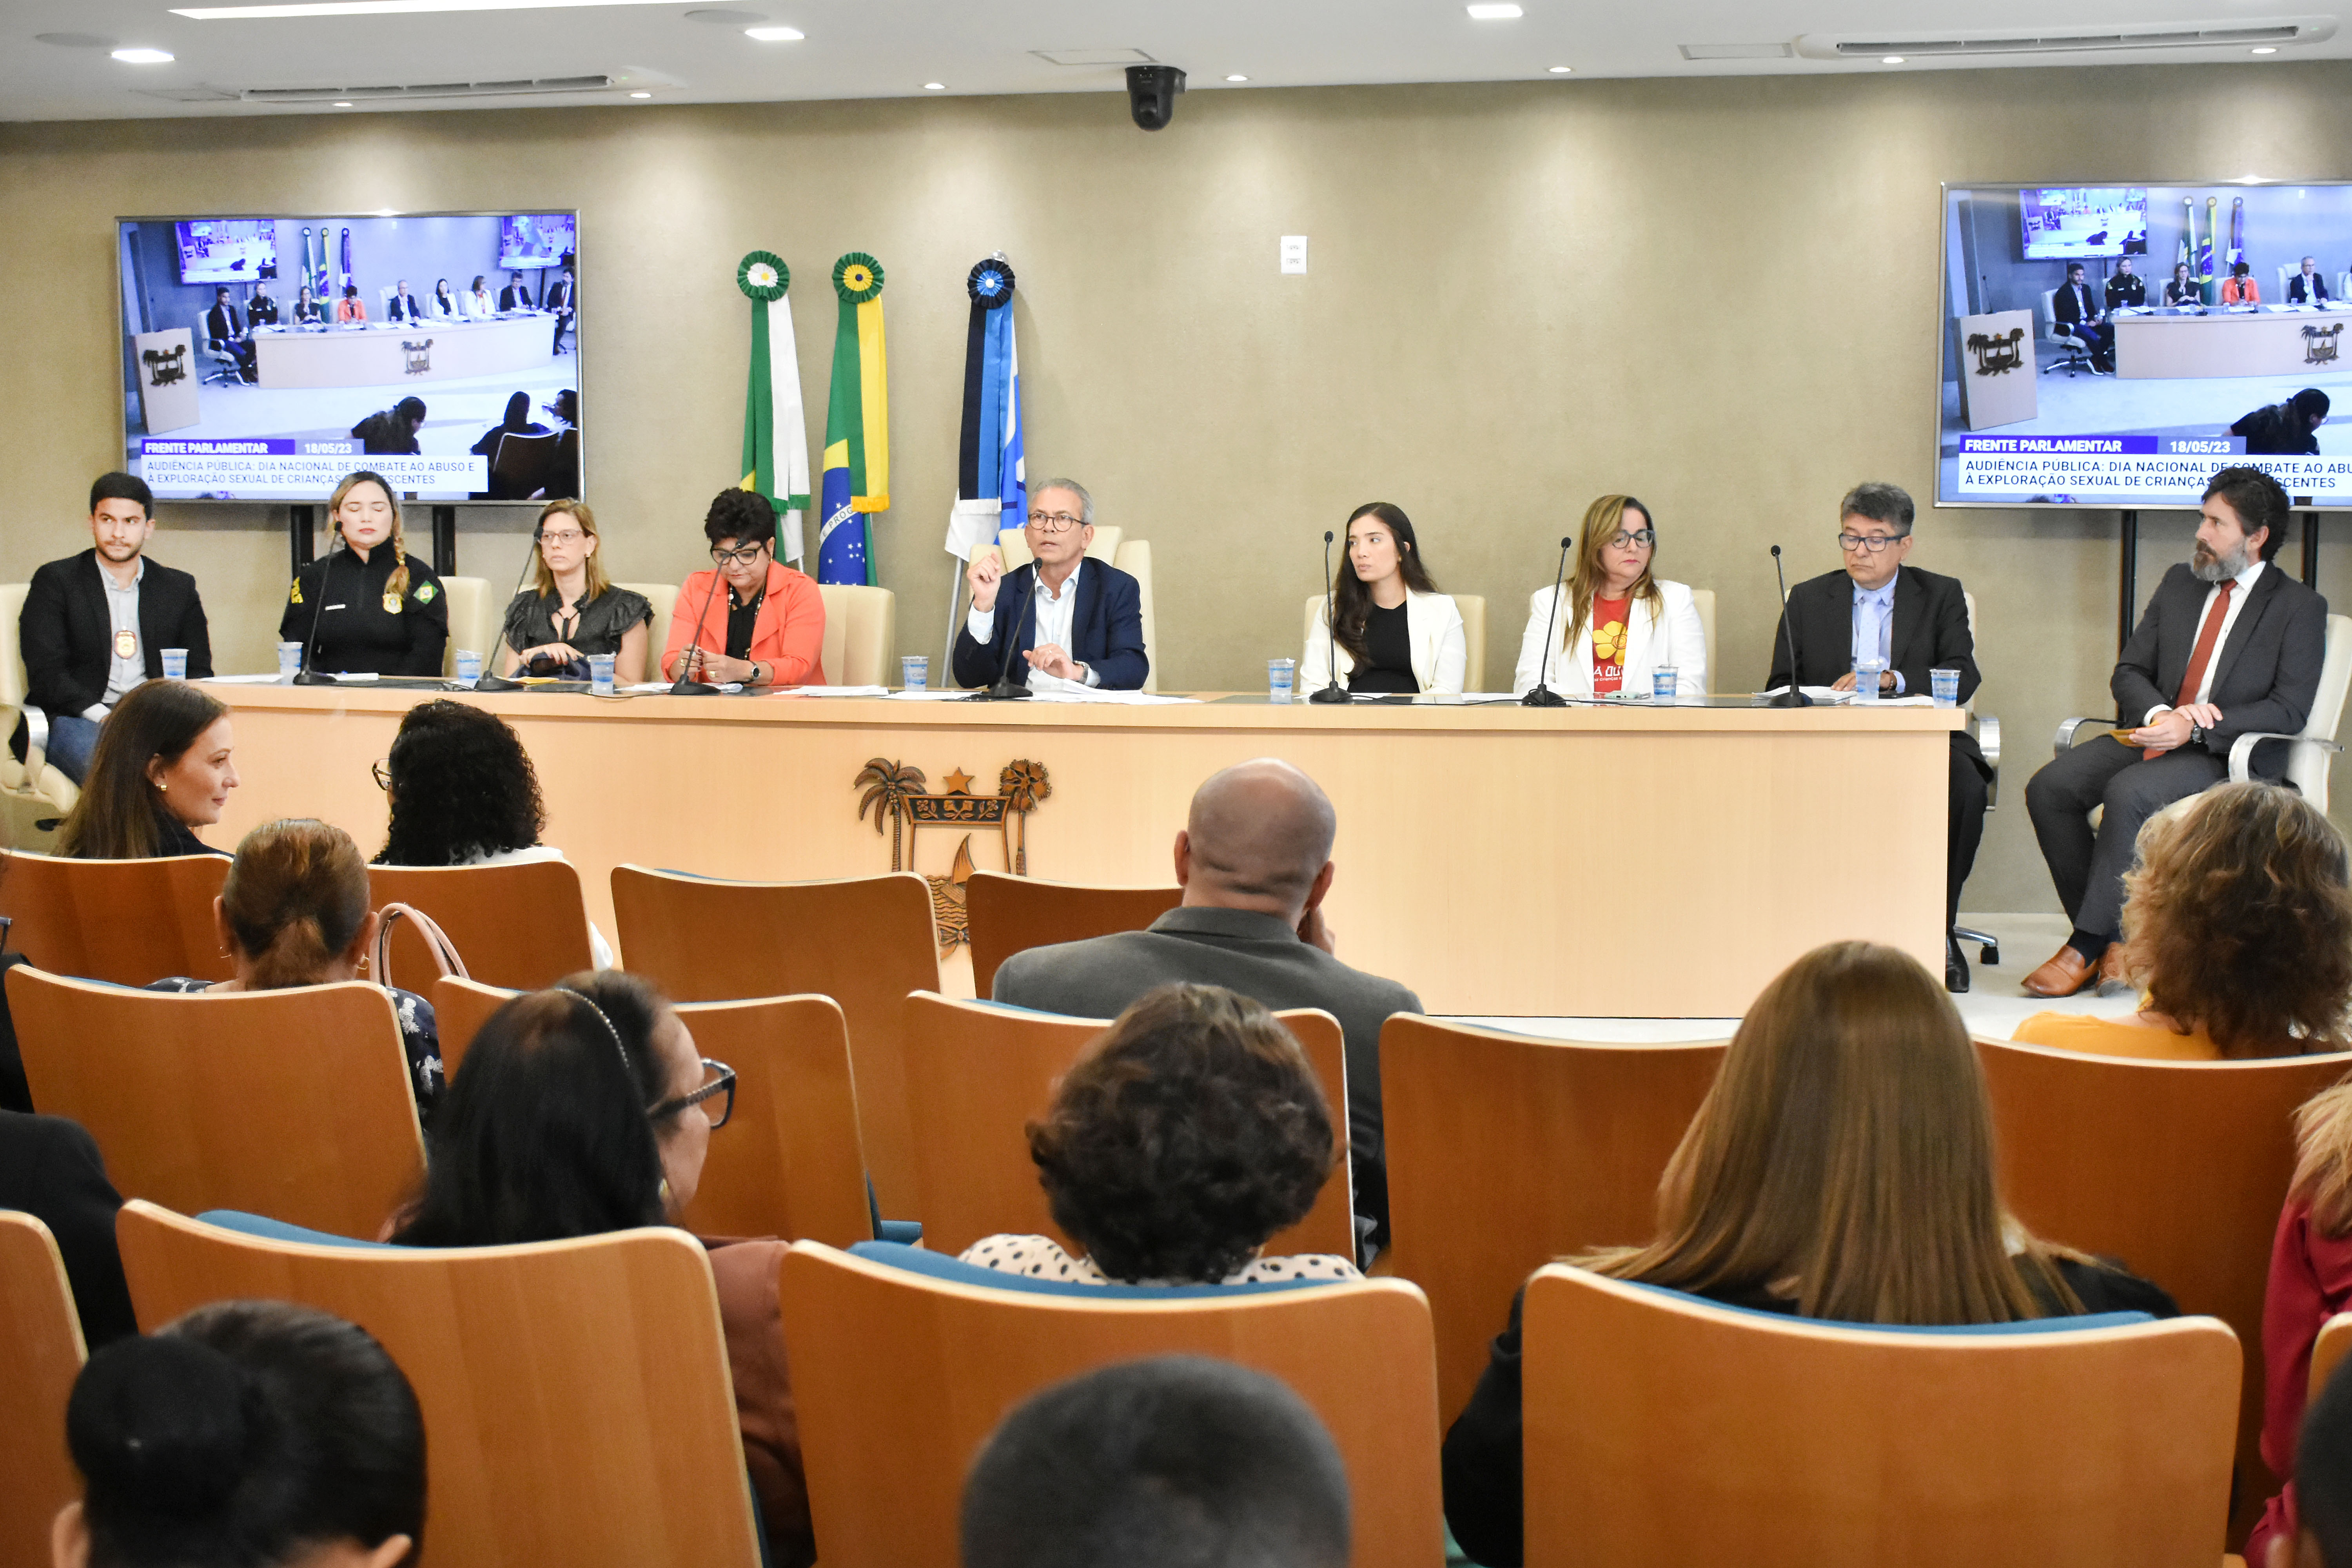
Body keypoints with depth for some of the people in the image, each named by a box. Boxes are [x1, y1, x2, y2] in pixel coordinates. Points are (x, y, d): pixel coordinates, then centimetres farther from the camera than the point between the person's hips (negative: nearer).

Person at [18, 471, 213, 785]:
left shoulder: (179, 588, 19)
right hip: (76, 719, -3)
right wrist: (102, 715, -19)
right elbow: (46, 673, -2)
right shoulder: (55, 581, 9)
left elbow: (199, 674, 15)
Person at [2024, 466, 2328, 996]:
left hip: (2231, 756, -6)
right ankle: (2109, 939, -14)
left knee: (2129, 793, -35)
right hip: (2154, 734, 6)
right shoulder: (2178, 583, 16)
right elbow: (2129, 671, 14)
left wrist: (2193, 729, -21)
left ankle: (2085, 949, -28)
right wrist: (2159, 714, -10)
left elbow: (2289, 710, -9)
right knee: (2049, 788, -19)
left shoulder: (2300, 608, 0)